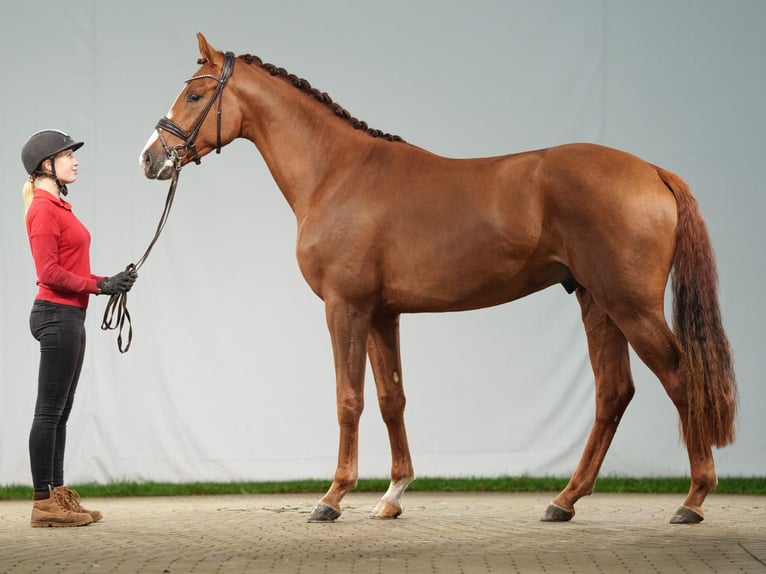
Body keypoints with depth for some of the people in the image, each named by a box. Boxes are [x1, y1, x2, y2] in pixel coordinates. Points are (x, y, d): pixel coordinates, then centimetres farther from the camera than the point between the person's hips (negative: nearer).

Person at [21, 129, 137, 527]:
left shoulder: (58, 207, 16)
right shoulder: (43, 209, -13)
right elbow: (50, 273, -19)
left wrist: (108, 281, 5)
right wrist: (99, 286, -14)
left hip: (69, 316, 10)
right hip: (57, 315, -10)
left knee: (60, 412, 12)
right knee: (49, 411, -7)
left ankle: (57, 495, 16)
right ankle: (44, 502, -4)